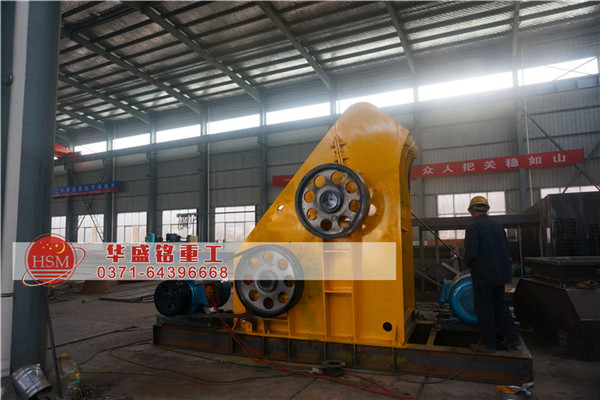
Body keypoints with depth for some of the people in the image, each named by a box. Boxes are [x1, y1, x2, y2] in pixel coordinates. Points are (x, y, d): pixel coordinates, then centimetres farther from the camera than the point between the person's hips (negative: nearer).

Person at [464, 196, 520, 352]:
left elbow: (471, 253, -21)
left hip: (483, 275, -7)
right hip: (500, 273, 7)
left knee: (484, 308, 4)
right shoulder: (498, 226, 8)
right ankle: (512, 338, 25)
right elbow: (506, 250, 12)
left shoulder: (473, 228, -15)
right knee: (500, 305, 20)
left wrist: (469, 264, -1)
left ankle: (488, 344, 12)